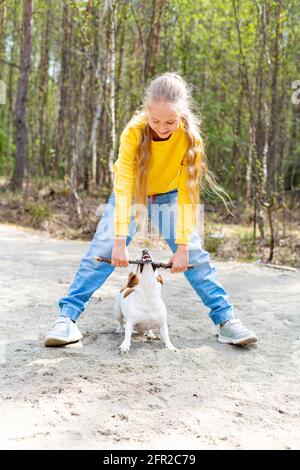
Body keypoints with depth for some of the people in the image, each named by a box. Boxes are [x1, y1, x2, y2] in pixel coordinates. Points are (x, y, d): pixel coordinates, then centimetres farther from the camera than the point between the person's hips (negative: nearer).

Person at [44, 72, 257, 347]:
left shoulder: (190, 137, -27)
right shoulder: (134, 132, -30)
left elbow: (187, 193, -26)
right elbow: (123, 187, -34)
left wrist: (183, 246, -30)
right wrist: (120, 240, -40)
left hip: (169, 197, 1)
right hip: (133, 194, -1)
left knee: (195, 254, -10)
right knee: (102, 251, -13)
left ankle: (225, 319, -3)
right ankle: (68, 317, -9)